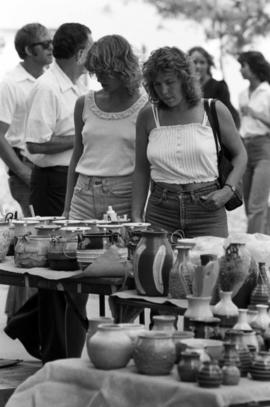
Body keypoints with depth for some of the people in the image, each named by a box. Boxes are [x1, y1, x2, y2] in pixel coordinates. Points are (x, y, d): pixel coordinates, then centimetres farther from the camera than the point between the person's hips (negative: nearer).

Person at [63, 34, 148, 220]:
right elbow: (77, 156, 15)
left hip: (124, 197, -3)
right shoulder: (85, 104, 9)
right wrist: (67, 208, 12)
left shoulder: (145, 107, -2)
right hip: (84, 196, 3)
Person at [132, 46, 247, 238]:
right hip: (161, 210, 1)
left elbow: (240, 154, 10)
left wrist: (228, 190, -5)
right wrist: (136, 216, 3)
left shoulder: (214, 111, 0)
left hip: (207, 210, -1)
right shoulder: (148, 116, 4)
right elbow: (141, 171, 10)